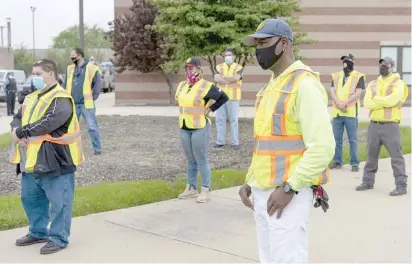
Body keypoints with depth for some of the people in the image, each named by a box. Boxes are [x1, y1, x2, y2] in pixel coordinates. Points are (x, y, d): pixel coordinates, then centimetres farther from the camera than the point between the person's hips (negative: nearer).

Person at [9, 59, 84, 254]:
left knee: (58, 202, 2)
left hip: (55, 161, -9)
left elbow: (47, 123, -27)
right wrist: (17, 131, -11)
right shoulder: (32, 98, 15)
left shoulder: (61, 99, -16)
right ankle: (38, 232, 35)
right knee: (30, 198, 19)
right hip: (31, 161, 9)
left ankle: (58, 238, 15)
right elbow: (18, 118, 12)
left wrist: (21, 132, -18)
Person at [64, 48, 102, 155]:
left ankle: (97, 148, 5)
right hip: (73, 104, 5)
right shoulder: (70, 69, 10)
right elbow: (66, 84, 15)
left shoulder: (91, 68, -7)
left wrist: (93, 97, -8)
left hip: (86, 104, -5)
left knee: (92, 127, -3)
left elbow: (98, 84, -6)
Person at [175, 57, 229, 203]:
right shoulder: (182, 85, 9)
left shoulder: (206, 86, -12)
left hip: (200, 127, -7)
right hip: (184, 128, 7)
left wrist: (210, 109, -11)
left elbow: (224, 97, -9)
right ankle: (191, 188, 22)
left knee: (201, 160, -2)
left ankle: (206, 190, 6)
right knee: (190, 160, 13)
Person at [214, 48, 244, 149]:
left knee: (234, 120, 1)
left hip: (233, 97, -3)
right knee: (220, 119, 4)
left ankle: (235, 142, 5)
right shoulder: (219, 67, 8)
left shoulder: (239, 68, 1)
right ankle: (220, 141, 11)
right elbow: (216, 78, -8)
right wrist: (230, 80, -15)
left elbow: (235, 78, -18)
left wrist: (223, 77, -8)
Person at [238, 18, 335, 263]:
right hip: (265, 192, 10)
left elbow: (323, 148, -22)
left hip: (289, 193, -10)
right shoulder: (273, 86, 17)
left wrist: (288, 188, -22)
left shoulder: (305, 85, -15)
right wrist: (251, 181, 15)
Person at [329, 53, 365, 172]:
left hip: (351, 112, -4)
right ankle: (337, 161, 18)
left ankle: (354, 163, 5)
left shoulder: (358, 76, 2)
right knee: (336, 138, 8)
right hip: (337, 112, 4)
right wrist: (338, 104, -14)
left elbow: (357, 93, -8)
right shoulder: (336, 76, 14)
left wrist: (345, 103, -17)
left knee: (353, 139, -1)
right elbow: (332, 91, 3)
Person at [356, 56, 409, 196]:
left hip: (391, 125, -5)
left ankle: (401, 186, 0)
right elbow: (367, 103, -4)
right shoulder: (372, 84, 11)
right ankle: (368, 181, 24)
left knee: (396, 156, -4)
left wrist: (376, 98, -6)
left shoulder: (398, 83, -3)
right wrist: (385, 102, -13)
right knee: (371, 154, 13)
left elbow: (392, 100, -20)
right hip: (374, 125, 5)